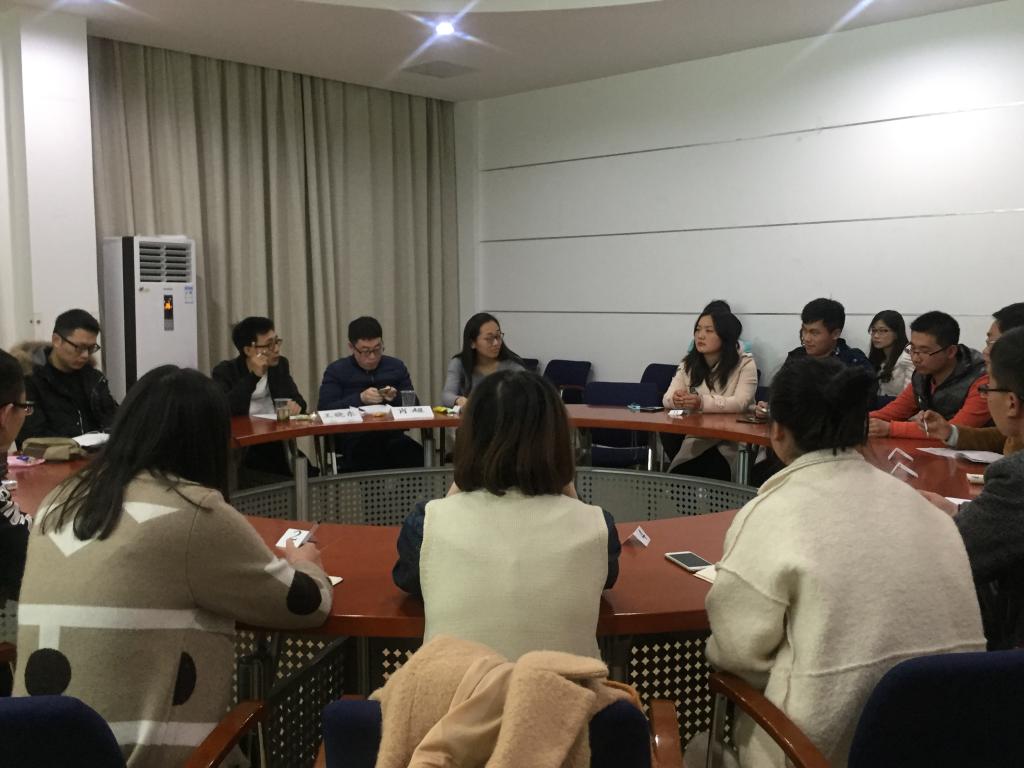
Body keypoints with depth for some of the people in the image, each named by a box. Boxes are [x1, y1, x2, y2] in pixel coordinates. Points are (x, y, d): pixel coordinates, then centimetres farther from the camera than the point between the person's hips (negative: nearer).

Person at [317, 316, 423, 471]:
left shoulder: (396, 367, 18)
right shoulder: (336, 371, 9)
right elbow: (324, 410, -3)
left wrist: (397, 397, -7)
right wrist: (360, 399, -14)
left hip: (391, 434, 2)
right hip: (351, 436, -2)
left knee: (415, 455, -32)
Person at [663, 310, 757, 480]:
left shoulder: (745, 363, -4)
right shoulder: (688, 364, 9)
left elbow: (740, 403, -19)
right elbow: (667, 398, -1)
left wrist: (702, 402, -35)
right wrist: (676, 400, -28)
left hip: (732, 442, -3)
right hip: (694, 440, 3)